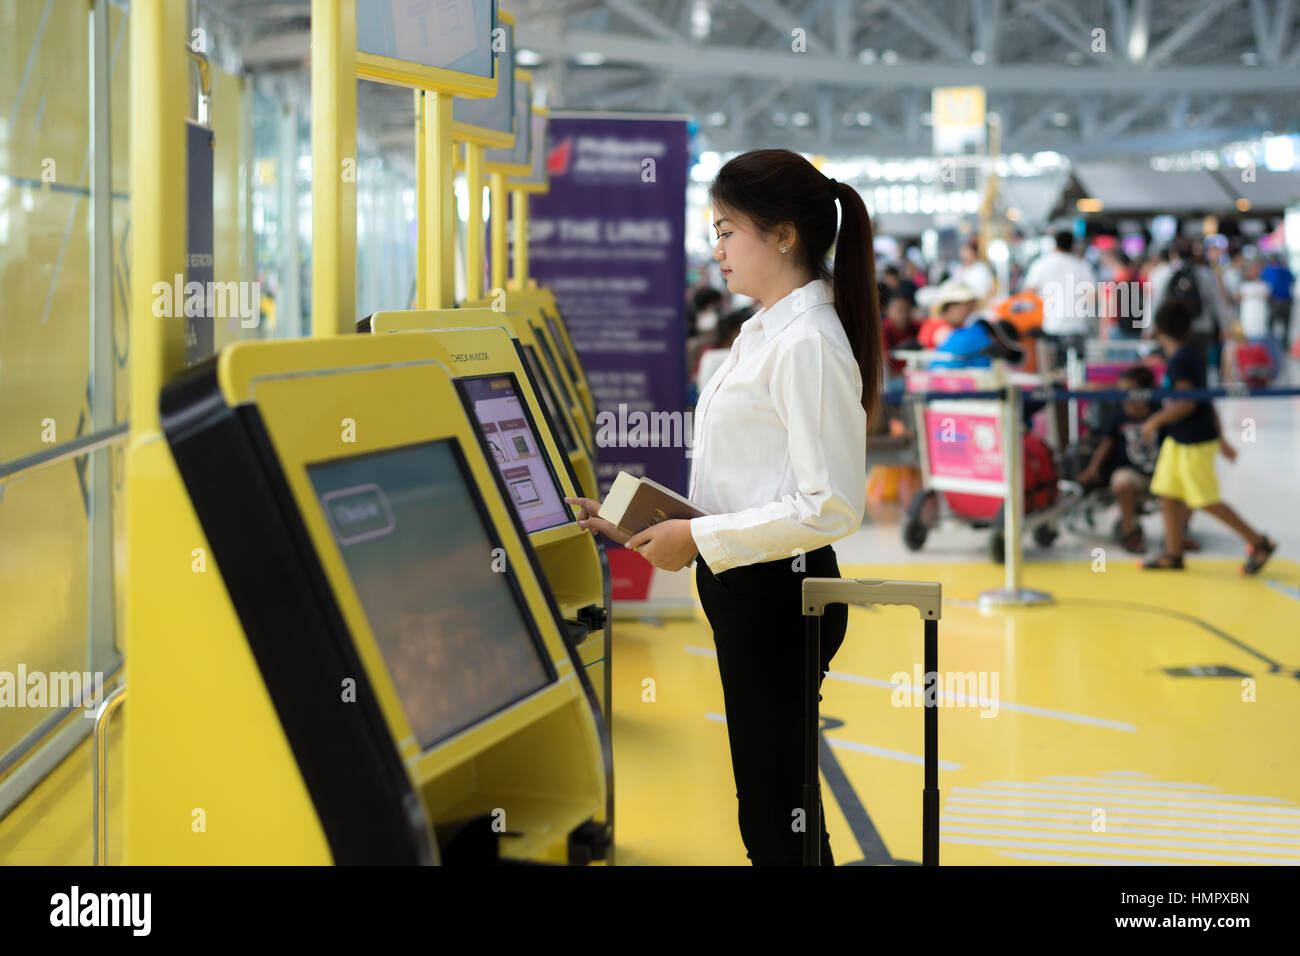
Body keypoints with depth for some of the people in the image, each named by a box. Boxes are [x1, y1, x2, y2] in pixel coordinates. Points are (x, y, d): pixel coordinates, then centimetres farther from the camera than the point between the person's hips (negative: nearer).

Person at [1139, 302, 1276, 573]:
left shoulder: (1180, 360, -18)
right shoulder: (1193, 355, 11)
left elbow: (1186, 404, -25)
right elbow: (1207, 400, 17)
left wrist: (1155, 421, -15)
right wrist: (1220, 437, 22)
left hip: (1195, 443, -9)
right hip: (1178, 440, 9)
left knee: (1207, 501, -3)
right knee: (1168, 495, 8)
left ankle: (1259, 543, 6)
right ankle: (1173, 555, 13)